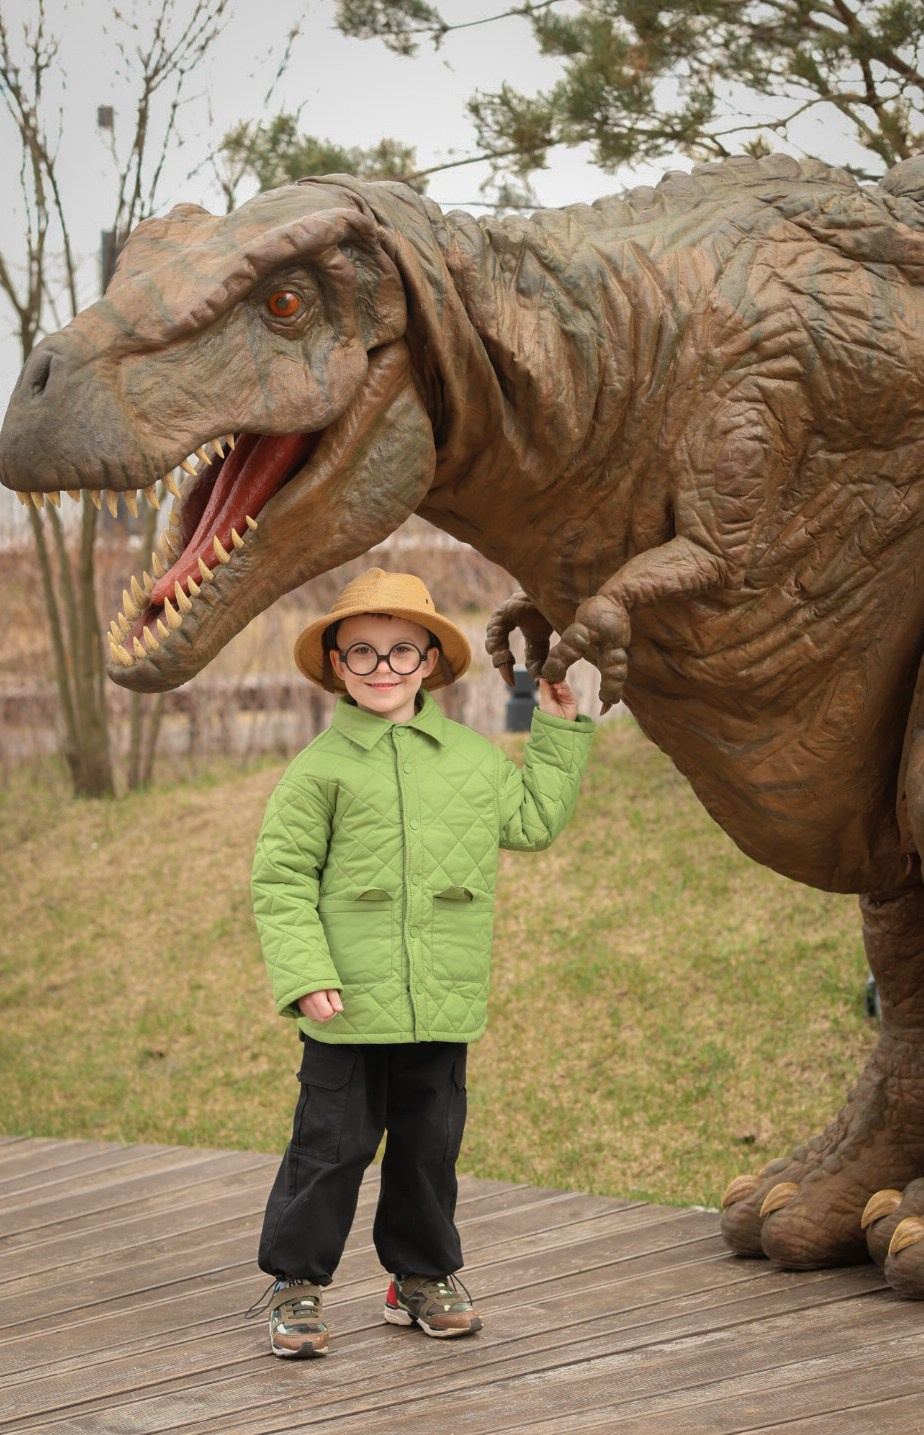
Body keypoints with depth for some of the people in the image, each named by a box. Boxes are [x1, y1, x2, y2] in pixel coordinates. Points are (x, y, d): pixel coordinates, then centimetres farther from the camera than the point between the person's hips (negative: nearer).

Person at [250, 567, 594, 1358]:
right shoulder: (322, 767, -4)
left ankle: (423, 1275, 29)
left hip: (443, 1002, 4)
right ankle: (298, 1281, 14)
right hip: (349, 1004, -3)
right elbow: (281, 878, -4)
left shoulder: (474, 757, 9)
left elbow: (532, 820, 20)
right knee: (333, 1143, 1)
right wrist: (305, 974, -13)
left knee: (431, 1143, 13)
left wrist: (559, 732, 18)